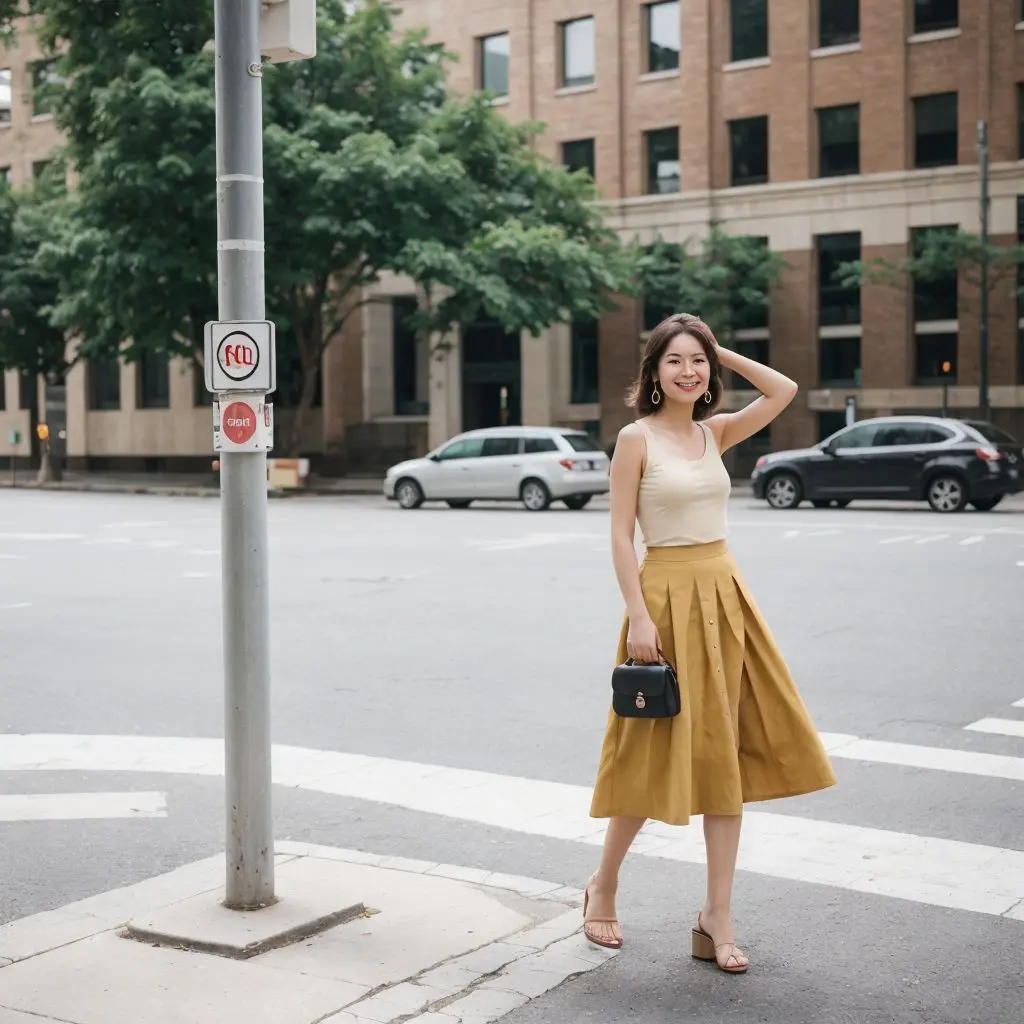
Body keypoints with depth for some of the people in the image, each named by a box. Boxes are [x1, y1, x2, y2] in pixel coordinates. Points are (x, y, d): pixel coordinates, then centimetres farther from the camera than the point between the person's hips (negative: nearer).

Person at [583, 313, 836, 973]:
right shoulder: (637, 437, -6)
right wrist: (639, 616, -16)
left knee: (726, 756, 4)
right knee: (659, 755, 2)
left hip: (726, 596, 6)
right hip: (668, 597, -6)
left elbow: (785, 391, 4)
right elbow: (621, 535, -9)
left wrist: (723, 354, 6)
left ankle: (718, 918, 11)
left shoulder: (715, 432, 9)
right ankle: (604, 887, 24)